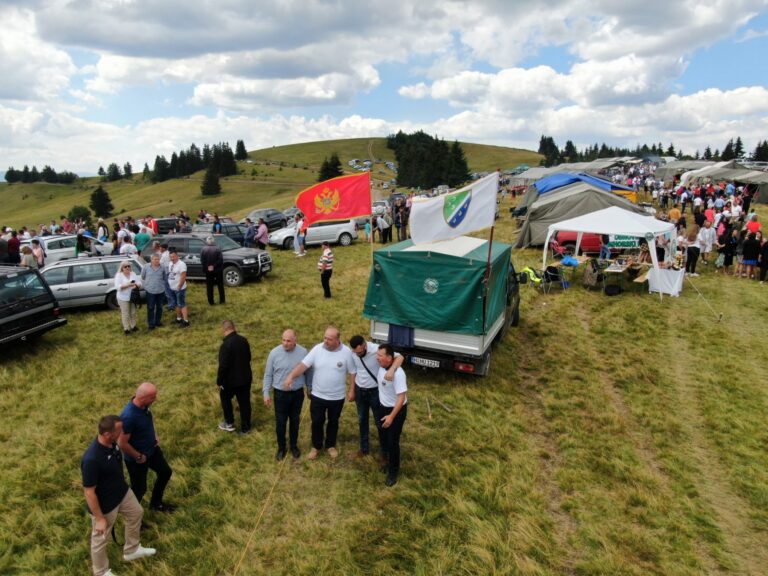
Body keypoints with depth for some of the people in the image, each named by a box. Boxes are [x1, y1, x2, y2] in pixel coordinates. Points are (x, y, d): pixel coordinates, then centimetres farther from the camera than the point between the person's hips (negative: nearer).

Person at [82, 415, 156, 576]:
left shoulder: (111, 442, -15)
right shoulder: (91, 459, -40)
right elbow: (89, 492, -28)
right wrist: (99, 518, -19)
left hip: (122, 491, 8)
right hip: (105, 504, -8)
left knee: (136, 513, 27)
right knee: (101, 539, 19)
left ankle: (131, 550, 51)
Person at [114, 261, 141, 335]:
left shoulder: (133, 274, 5)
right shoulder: (118, 275, -8)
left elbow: (139, 283, 2)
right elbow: (117, 287, -19)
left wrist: (136, 285, -21)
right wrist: (128, 285, -28)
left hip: (133, 297, 5)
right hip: (123, 298, -5)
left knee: (133, 313, 16)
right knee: (125, 314, 1)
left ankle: (133, 326, 30)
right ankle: (126, 329, 10)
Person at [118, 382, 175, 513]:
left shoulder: (144, 405, -12)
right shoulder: (128, 417, -37)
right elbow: (122, 443, -29)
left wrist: (155, 435, 1)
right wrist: (138, 457, -18)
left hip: (152, 449, 8)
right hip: (136, 459, -8)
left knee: (166, 472, 23)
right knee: (139, 488, 13)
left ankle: (156, 503, 46)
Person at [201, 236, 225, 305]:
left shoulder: (203, 250, -5)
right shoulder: (218, 249, -10)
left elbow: (202, 261, -9)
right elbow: (220, 260, -16)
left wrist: (207, 267, -4)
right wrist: (214, 266, -13)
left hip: (208, 271, 1)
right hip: (218, 270, -1)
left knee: (209, 286, 10)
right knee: (220, 285, 13)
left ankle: (211, 302, 12)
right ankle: (222, 300, 17)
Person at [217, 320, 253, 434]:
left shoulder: (226, 345, -24)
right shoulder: (243, 340, -3)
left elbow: (223, 366, -22)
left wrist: (219, 382, -9)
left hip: (231, 380, -5)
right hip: (246, 377, 5)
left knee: (225, 398, 21)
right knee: (244, 401, 14)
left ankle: (229, 424, 27)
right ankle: (245, 427, 25)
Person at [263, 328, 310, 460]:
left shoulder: (303, 352, -11)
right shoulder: (274, 352, -14)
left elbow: (308, 372, 2)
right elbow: (268, 374, -4)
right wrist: (266, 393, -5)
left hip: (297, 393, 1)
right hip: (280, 394, -1)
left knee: (295, 421, 17)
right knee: (280, 422, 11)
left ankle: (293, 446, 38)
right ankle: (281, 448, 32)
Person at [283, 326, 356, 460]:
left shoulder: (346, 352, -15)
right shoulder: (317, 349, -12)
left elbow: (352, 372, -5)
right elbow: (303, 365, -16)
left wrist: (352, 391, -4)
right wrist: (291, 376, -31)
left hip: (337, 397, -1)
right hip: (318, 395, 1)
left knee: (333, 422, 18)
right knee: (317, 422, 14)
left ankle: (330, 445, 40)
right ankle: (316, 446, 37)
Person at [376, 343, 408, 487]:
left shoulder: (397, 373, -32)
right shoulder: (382, 367, -8)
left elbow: (402, 397, -29)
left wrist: (392, 416, -27)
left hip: (397, 410, -8)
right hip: (384, 407, 8)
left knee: (393, 441, 4)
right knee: (386, 438, 22)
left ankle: (393, 471, 22)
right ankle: (389, 461, 44)